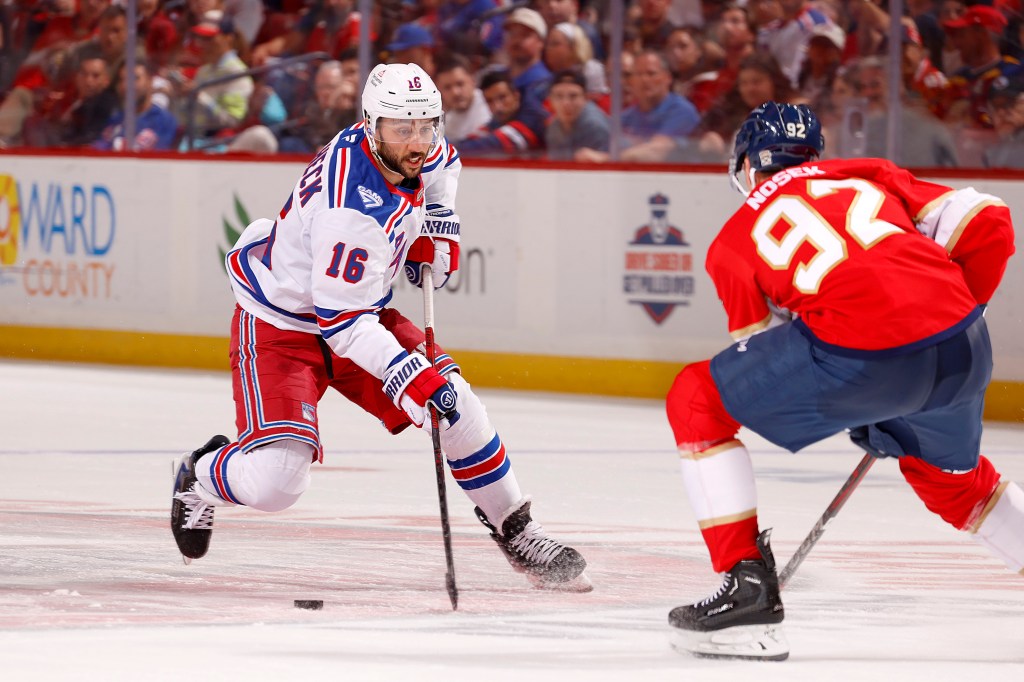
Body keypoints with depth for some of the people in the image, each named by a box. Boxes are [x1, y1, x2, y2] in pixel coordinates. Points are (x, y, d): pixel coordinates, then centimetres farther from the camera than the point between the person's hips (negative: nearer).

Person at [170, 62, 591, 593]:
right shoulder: (352, 206, -35)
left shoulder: (418, 151, -9)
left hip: (358, 311, 8)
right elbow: (340, 320, -34)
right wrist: (407, 375, -40)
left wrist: (437, 223, 5)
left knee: (456, 406, -2)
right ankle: (201, 478, 17)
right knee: (275, 480, -18)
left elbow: (439, 163, 20)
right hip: (281, 324, -8)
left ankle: (516, 533, 15)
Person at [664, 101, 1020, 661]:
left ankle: (748, 587, 7)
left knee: (696, 400, 15)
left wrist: (864, 409, 35)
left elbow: (766, 370, 22)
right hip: (963, 348, 5)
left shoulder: (735, 239, 22)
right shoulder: (870, 175, 28)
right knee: (950, 474, 36)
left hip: (861, 352, -5)